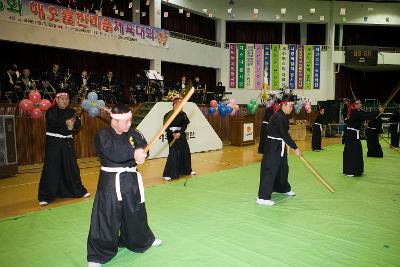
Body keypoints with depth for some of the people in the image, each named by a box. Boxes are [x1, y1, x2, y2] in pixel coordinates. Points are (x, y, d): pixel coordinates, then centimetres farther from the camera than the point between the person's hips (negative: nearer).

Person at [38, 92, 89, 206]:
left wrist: (72, 125, -24)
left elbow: (78, 123, -3)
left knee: (72, 167, 10)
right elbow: (52, 121, -22)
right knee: (50, 169, -5)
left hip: (67, 142, 4)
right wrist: (66, 122, -36)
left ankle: (79, 191, 24)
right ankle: (45, 197, 4)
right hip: (53, 142, -4)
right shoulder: (51, 111, -3)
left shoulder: (71, 111, 10)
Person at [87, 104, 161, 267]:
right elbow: (113, 153, -27)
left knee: (135, 212, 20)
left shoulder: (132, 133, 5)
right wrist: (133, 153, -25)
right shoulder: (102, 136, -12)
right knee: (107, 217, -1)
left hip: (131, 178, 6)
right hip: (111, 181, -5)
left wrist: (141, 154, -23)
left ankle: (141, 240, 44)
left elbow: (144, 147, -2)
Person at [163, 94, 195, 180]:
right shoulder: (168, 115, -12)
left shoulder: (183, 114, 3)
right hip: (172, 136, -6)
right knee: (173, 154, -12)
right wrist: (172, 134, -22)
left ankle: (187, 170, 33)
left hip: (181, 135, 6)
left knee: (186, 152, 13)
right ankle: (168, 174, -3)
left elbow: (185, 125, -2)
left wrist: (179, 133, -16)